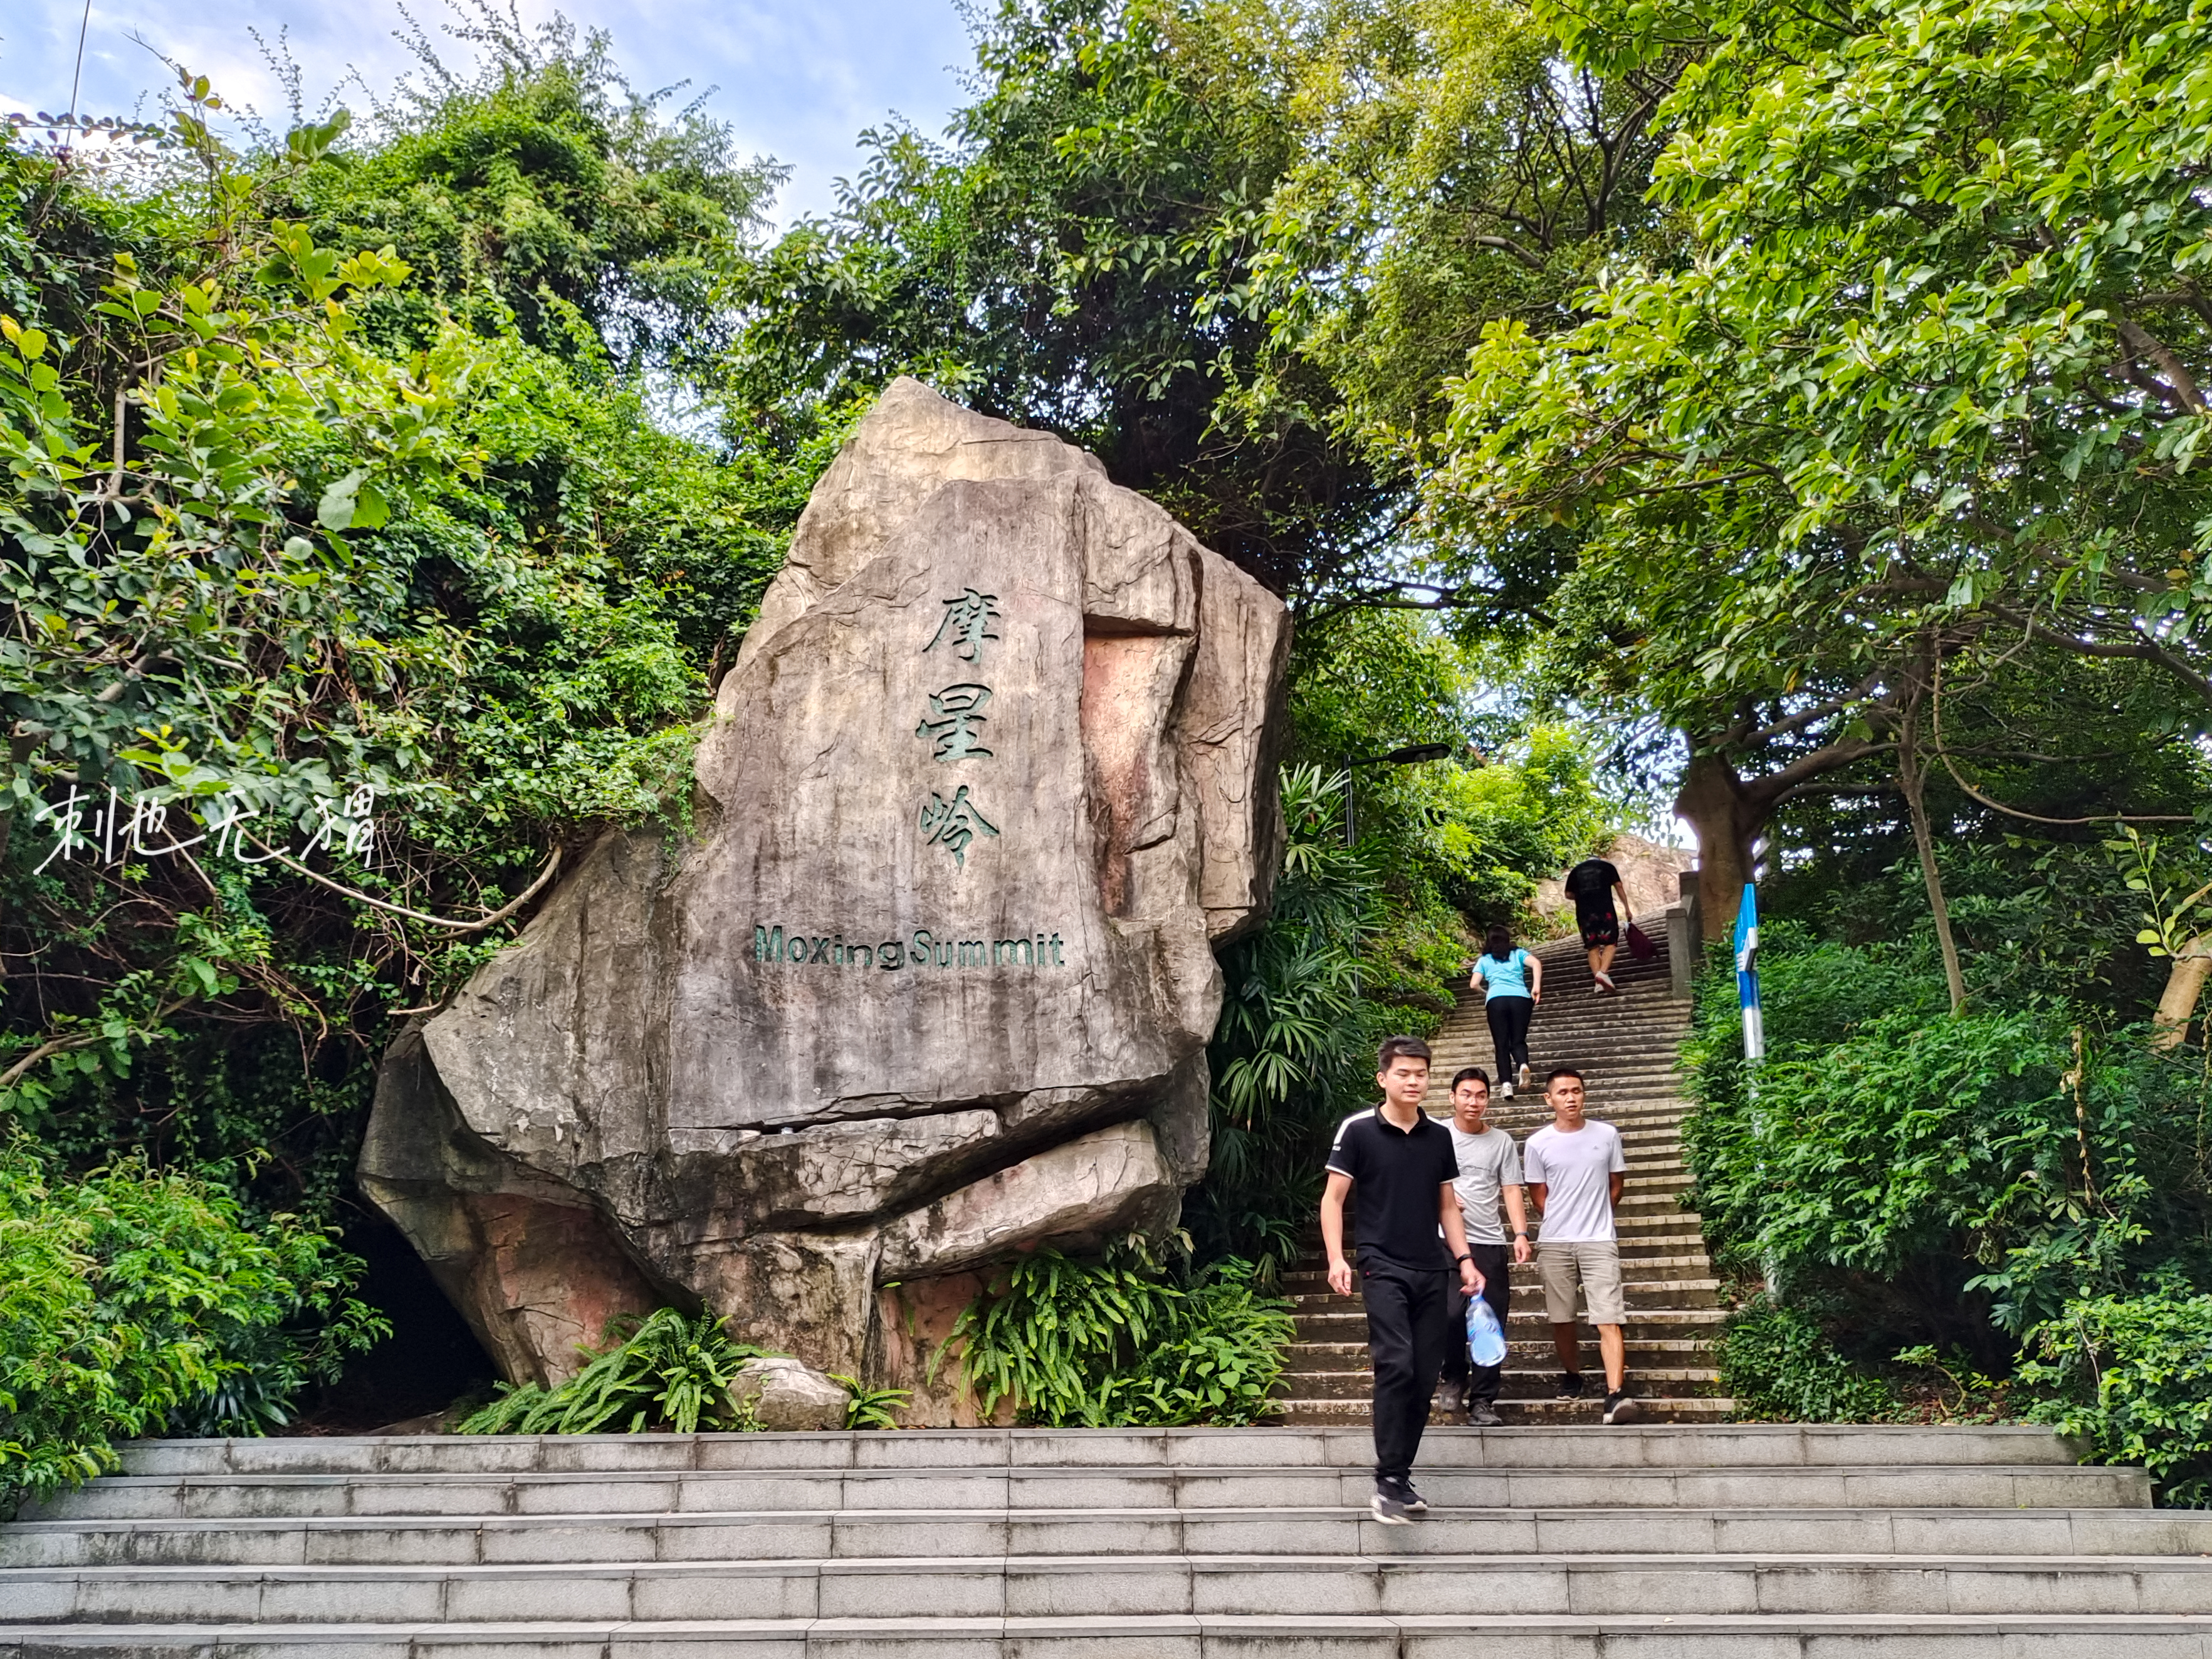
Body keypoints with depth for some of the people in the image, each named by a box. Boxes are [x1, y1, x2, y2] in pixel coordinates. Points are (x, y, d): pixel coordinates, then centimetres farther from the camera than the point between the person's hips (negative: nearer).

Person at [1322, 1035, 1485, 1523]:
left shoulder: (1439, 1136, 10)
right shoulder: (1358, 1130, -3)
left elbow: (1447, 1204, 17)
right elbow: (1333, 1197, -3)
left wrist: (1464, 1259, 8)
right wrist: (1336, 1258, -13)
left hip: (1433, 1271, 5)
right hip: (1383, 1267, -5)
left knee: (1424, 1377, 4)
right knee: (1396, 1366, -17)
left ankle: (1402, 1477, 16)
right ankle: (1387, 1481, -10)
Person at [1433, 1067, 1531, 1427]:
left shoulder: (1502, 1142, 10)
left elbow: (1511, 1190, 6)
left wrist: (1521, 1233, -7)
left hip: (1489, 1242, 2)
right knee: (1451, 1313, -15)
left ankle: (1482, 1402, 6)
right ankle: (1455, 1377, 12)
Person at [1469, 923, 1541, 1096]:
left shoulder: (1484, 960, 20)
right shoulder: (1518, 954, 21)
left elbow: (1473, 985, 12)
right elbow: (1536, 964, 2)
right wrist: (1537, 987, -4)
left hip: (1496, 999, -1)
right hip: (1521, 998, 1)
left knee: (1502, 1044, 2)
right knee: (1518, 1040, 8)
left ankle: (1506, 1083, -15)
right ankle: (1523, 1064, -26)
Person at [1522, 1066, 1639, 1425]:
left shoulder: (1607, 1135, 1)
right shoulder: (1538, 1144, -1)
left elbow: (1616, 1184, 12)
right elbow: (1539, 1195, 7)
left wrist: (1596, 1219, 11)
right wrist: (1563, 1222, 4)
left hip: (1600, 1242, -1)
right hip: (1554, 1243, 1)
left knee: (1609, 1321, -12)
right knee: (1561, 1319, 11)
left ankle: (1615, 1395, -18)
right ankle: (1571, 1375, 34)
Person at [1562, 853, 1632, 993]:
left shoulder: (1576, 871, 19)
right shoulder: (1607, 867, 14)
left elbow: (1569, 894, 15)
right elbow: (1619, 886, 6)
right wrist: (1627, 908, 7)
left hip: (1584, 913, 2)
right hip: (1605, 910, -2)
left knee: (1593, 947, 7)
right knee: (1610, 943, 2)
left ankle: (1597, 981, -6)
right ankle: (1603, 972, -22)